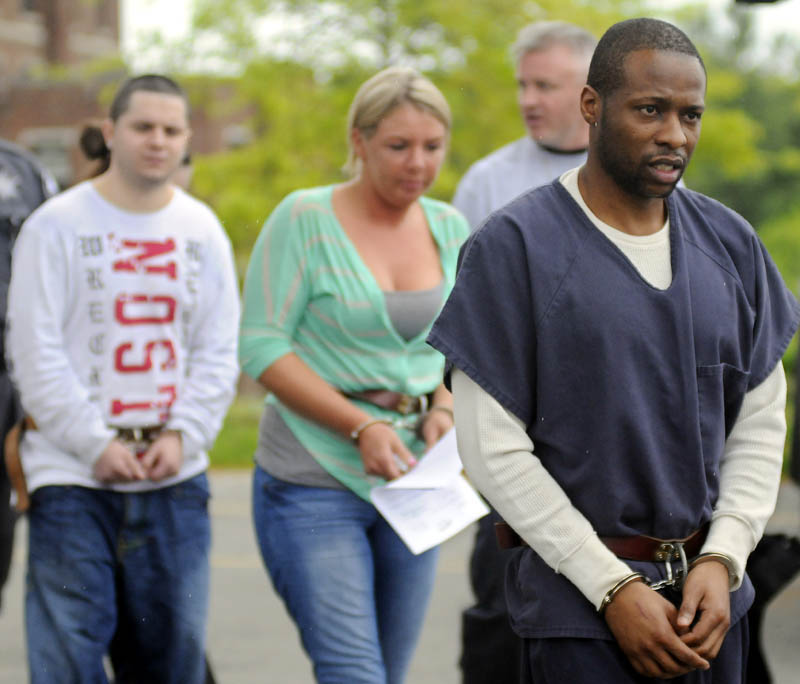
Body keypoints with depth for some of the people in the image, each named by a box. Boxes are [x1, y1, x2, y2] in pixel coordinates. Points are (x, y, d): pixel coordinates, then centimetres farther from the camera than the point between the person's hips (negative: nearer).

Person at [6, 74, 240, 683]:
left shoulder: (202, 230, 10)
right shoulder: (56, 226, -1)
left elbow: (219, 353, 8)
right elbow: (36, 354, -6)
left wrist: (183, 435, -6)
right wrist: (96, 445, -12)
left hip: (175, 475, 4)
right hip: (71, 476, -3)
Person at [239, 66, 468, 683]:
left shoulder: (449, 228, 8)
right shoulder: (305, 218, -9)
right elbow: (262, 346, -11)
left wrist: (444, 409, -4)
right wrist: (361, 427, -19)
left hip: (409, 482, 6)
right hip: (314, 480, -6)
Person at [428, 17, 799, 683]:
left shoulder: (730, 242, 5)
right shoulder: (512, 246, -9)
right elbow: (492, 447, -11)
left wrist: (723, 560, -6)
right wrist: (613, 587, -14)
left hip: (710, 587, 4)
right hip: (579, 604, -4)